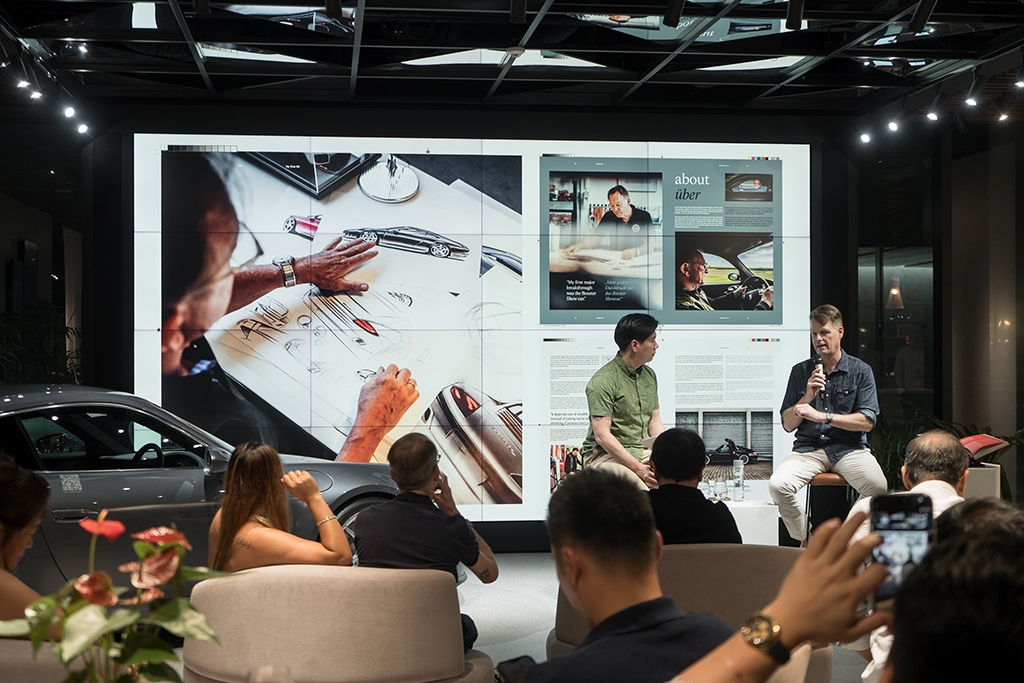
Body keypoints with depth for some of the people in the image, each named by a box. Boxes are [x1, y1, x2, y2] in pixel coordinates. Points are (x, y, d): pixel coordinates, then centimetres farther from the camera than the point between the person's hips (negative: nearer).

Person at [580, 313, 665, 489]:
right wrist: (638, 468, -24)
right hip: (604, 455, -7)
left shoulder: (649, 375, 14)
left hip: (642, 452, 7)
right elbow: (602, 435, -18)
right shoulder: (602, 381, -12)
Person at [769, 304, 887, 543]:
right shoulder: (800, 371, 13)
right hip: (809, 448, 2)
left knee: (877, 487, -32)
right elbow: (787, 424, 10)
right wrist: (807, 397, -7)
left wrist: (822, 416, -11)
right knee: (777, 485, -28)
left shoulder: (861, 371, 7)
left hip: (849, 448, -2)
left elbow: (867, 422, -3)